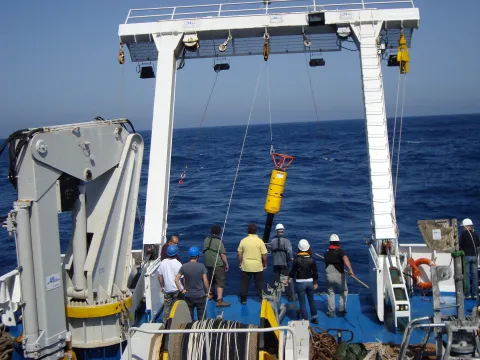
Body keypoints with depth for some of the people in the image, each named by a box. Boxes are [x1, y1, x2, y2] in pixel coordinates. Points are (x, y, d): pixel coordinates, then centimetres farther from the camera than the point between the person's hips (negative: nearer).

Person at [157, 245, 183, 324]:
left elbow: (160, 276, 5)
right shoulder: (178, 264, -15)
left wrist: (162, 286, 16)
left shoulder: (163, 263, -2)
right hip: (177, 289, -4)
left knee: (166, 306, 15)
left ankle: (165, 322, 20)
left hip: (167, 289, 4)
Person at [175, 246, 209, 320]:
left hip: (188, 295, 2)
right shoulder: (201, 266, -10)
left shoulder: (184, 267, -4)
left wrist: (181, 290, -1)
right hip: (200, 295, -2)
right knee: (201, 316, 10)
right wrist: (207, 292, 2)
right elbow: (205, 281, -10)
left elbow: (176, 279, -8)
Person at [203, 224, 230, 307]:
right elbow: (223, 254, -19)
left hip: (208, 263, 7)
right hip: (218, 264, -7)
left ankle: (210, 294, 42)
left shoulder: (206, 240, 3)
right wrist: (226, 264, -8)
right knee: (220, 282, -4)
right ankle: (219, 300, -11)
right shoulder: (219, 241, -18)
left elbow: (204, 251, 14)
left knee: (211, 279, 25)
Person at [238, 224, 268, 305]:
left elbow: (239, 254, 1)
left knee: (244, 283, 11)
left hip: (246, 266, 1)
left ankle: (243, 300, 15)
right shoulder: (260, 241, -9)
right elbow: (264, 255, -8)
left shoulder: (243, 241, -3)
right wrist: (265, 264, 6)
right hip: (258, 267, -1)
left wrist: (240, 263, 15)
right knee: (259, 283, 9)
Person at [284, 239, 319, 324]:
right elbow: (315, 272, 1)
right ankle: (314, 318, 26)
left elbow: (293, 271, -6)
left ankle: (306, 319, 7)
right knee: (311, 300, 19)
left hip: (300, 282, -3)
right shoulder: (311, 259, -4)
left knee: (302, 302, 5)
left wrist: (287, 280, 9)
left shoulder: (297, 259, -12)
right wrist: (315, 283, 15)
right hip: (310, 281, 3)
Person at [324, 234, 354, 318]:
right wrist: (350, 269, -46)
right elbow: (345, 258, -34)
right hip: (339, 275, -3)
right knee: (344, 292, 19)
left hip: (329, 276, 3)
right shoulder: (340, 251, -14)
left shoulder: (326, 253, 3)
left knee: (330, 293, 17)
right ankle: (341, 310, 18)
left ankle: (331, 312, 18)